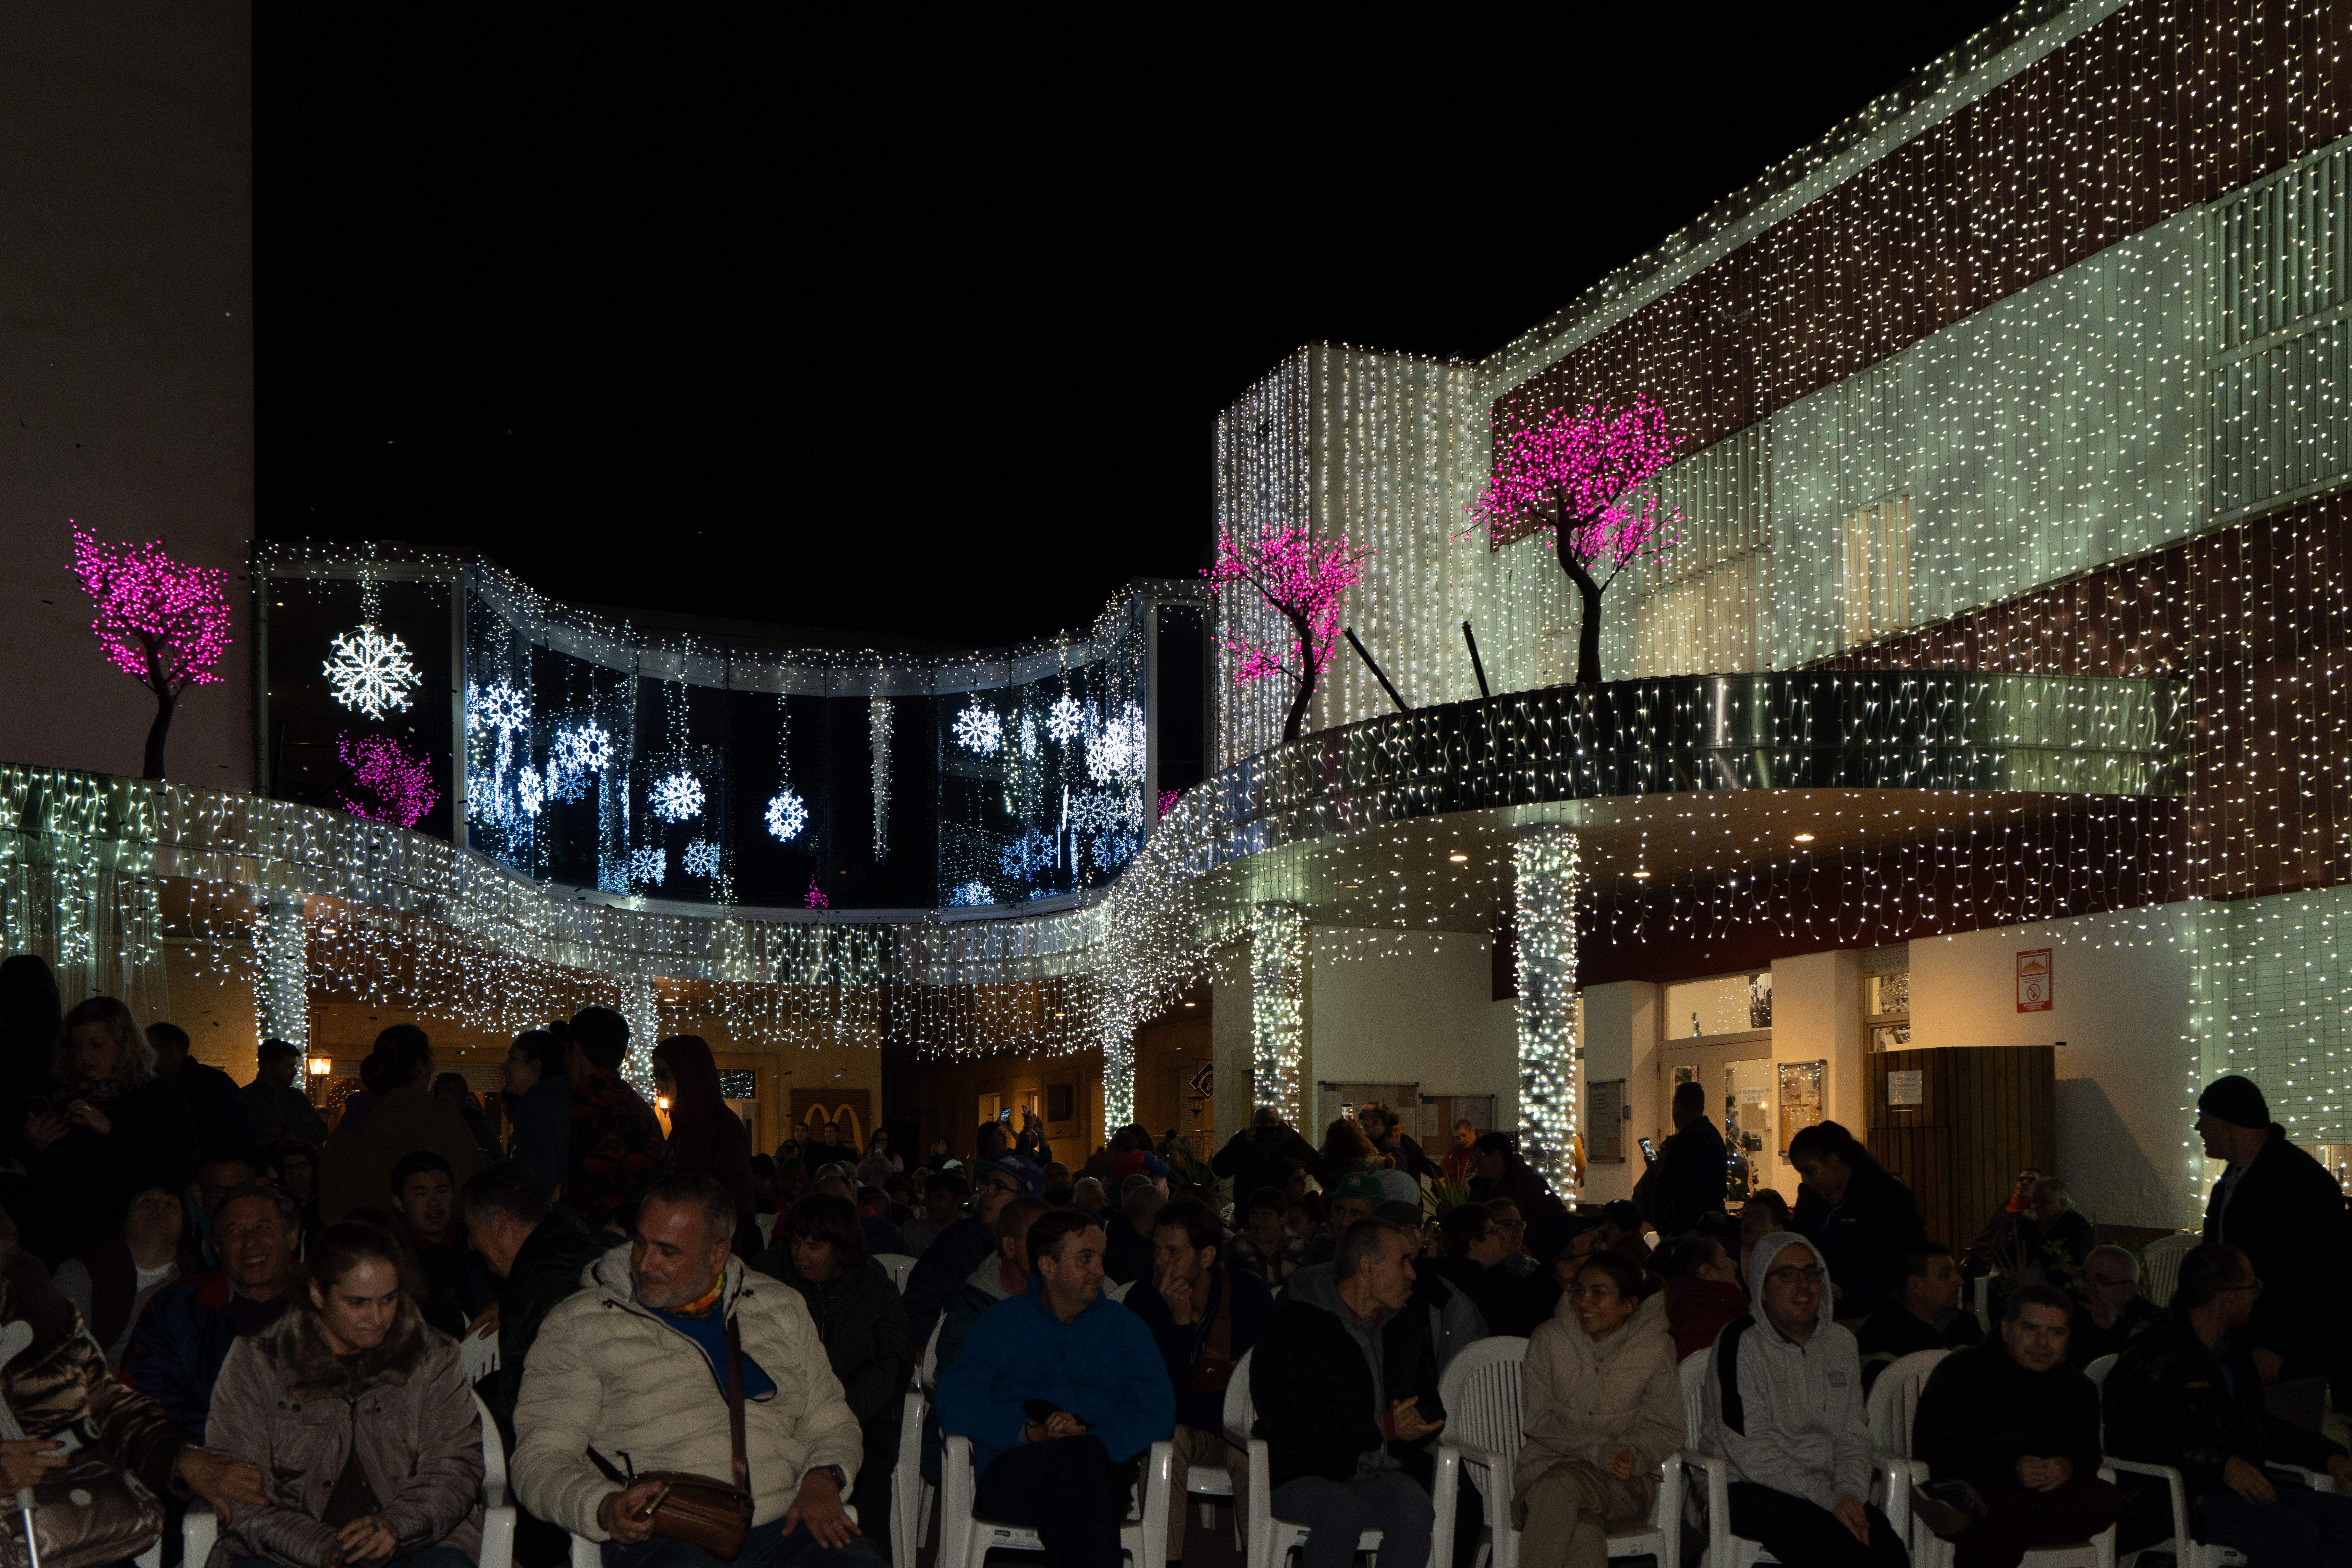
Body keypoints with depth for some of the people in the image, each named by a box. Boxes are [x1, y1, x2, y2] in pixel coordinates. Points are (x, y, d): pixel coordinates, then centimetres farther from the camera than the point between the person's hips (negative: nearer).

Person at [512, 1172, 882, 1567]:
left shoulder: (781, 1308, 21)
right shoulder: (577, 1324, 10)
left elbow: (831, 1423, 26)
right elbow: (539, 1459, 4)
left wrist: (822, 1482, 3)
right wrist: (606, 1509, -17)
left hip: (782, 1522, 2)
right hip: (659, 1535, -2)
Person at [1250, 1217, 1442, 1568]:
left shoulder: (1408, 1326, 16)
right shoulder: (1294, 1326, -6)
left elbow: (1430, 1405, 24)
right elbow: (1292, 1429, -16)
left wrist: (1412, 1424, -3)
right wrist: (1383, 1429, -19)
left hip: (1386, 1473, 5)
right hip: (1307, 1475, -5)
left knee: (1414, 1513, -29)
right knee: (1342, 1514, -37)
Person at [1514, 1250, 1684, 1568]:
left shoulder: (1655, 1347, 3)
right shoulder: (1549, 1339, 2)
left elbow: (1666, 1430, 6)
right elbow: (1537, 1422, 0)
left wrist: (1633, 1455, -17)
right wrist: (1600, 1451, -14)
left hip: (1624, 1481, 0)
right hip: (1553, 1465, 1)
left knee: (1560, 1488, -36)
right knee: (1583, 1534, -36)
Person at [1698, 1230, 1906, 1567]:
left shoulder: (1841, 1342, 15)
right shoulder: (1739, 1343, -7)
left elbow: (1853, 1435, 14)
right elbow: (1748, 1451, -14)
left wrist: (1850, 1494, -7)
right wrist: (1829, 1501, -17)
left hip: (1824, 1490, 5)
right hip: (1747, 1489, -5)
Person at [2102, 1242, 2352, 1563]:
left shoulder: (2233, 1351, 19)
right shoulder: (2152, 1358, -13)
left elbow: (2259, 1425, 28)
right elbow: (2134, 1443, -21)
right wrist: (2221, 1465, -27)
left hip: (2240, 1485, 9)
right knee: (2292, 1531, -28)